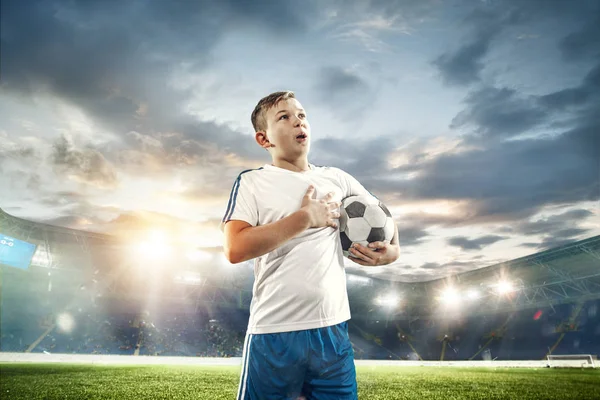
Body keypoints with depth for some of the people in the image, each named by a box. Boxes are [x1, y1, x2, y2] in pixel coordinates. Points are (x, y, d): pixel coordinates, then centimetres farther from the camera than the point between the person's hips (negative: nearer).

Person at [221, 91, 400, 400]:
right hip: (274, 332, -3)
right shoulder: (252, 182, -2)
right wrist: (305, 217, -13)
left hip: (333, 329, 4)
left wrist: (392, 250, 2)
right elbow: (235, 249, -16)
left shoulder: (337, 178, 10)